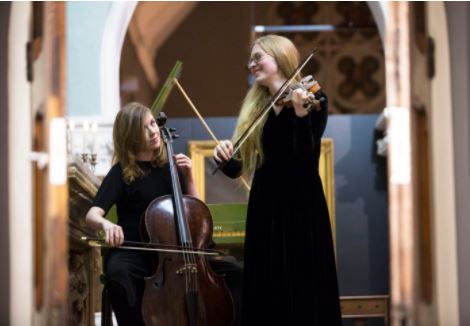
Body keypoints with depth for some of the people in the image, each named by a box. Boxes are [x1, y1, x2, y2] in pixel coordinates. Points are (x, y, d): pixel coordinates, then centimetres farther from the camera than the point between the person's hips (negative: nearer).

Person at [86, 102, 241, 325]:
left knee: (232, 273, -16)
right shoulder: (121, 173, -2)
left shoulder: (169, 167, 11)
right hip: (135, 252, -4)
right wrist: (106, 224, -39)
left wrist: (188, 177, 0)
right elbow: (92, 215, -15)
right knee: (117, 275, -39)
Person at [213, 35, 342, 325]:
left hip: (301, 209, -6)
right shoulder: (256, 108, 10)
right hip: (265, 210, 6)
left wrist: (300, 113, -32)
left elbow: (305, 157, -20)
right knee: (266, 294, 7)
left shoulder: (312, 98, -6)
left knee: (304, 293, -3)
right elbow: (239, 168, 8)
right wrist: (225, 158, -13)